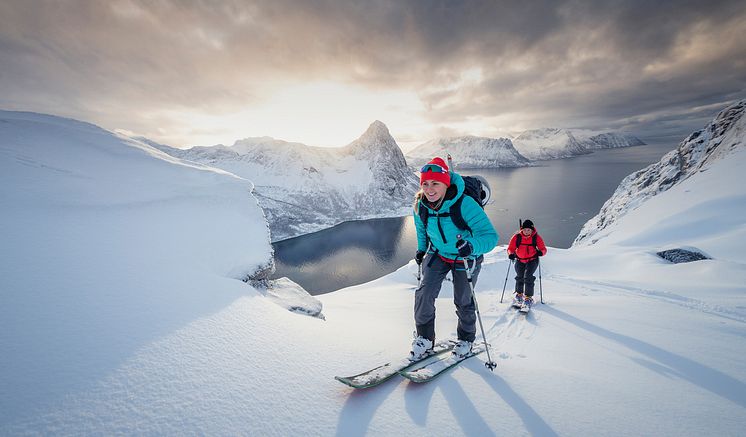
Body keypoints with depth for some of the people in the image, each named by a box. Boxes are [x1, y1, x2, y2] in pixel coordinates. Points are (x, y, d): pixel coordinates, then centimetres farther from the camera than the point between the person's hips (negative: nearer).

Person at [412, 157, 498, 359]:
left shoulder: (465, 204, -34)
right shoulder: (421, 206, -17)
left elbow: (490, 235, -36)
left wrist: (472, 246, -54)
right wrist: (422, 248, 9)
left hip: (466, 258, -3)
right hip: (438, 254, 3)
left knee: (463, 301, 11)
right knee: (424, 294, -8)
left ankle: (466, 339, 40)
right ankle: (424, 338, 15)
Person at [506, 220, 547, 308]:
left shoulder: (536, 237, -12)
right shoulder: (517, 237, -11)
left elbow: (543, 249, -10)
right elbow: (510, 248, -7)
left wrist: (540, 252, -32)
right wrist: (510, 254, -27)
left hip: (532, 260, -2)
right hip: (520, 260, 2)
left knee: (528, 277, -17)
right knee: (519, 277, 9)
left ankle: (528, 297, -4)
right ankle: (519, 294, 34)